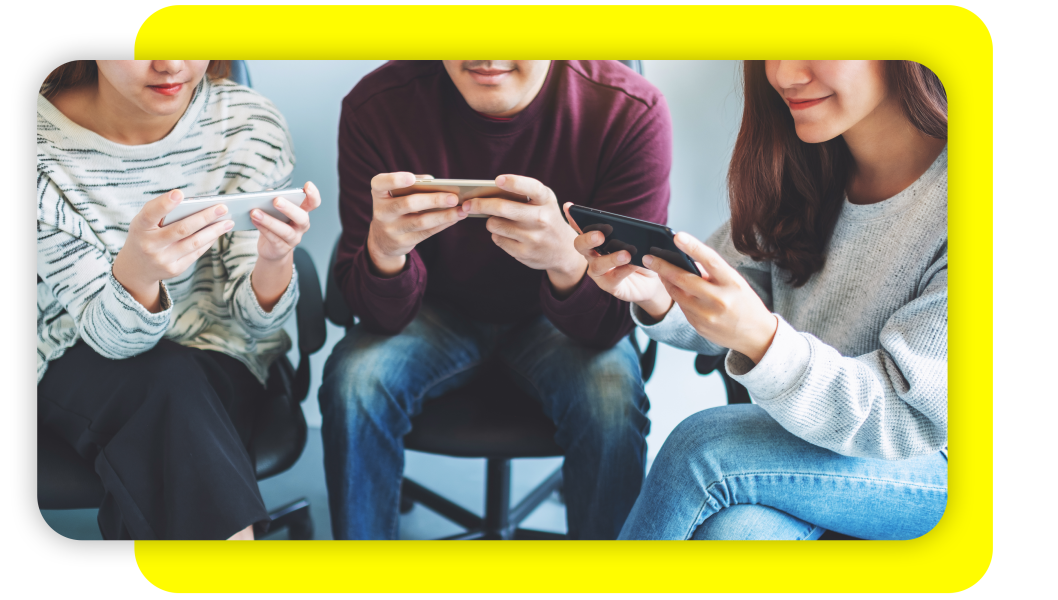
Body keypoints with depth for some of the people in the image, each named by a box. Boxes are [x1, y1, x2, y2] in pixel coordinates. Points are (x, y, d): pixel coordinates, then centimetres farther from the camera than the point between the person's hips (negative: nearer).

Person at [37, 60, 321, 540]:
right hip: (82, 368, 0)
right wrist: (136, 270, -41)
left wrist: (275, 261, -35)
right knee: (170, 385, -30)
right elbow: (110, 335, -18)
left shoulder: (248, 123, -13)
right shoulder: (47, 143, -18)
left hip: (217, 353, 1)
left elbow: (252, 321, -12)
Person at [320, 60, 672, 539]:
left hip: (550, 319, 0)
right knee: (353, 380, -26)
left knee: (610, 399, -28)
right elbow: (381, 315, -17)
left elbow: (611, 325, -24)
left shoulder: (632, 113, -24)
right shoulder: (377, 106, -21)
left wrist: (567, 257, -46)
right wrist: (384, 251, -41)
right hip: (441, 309, 1)